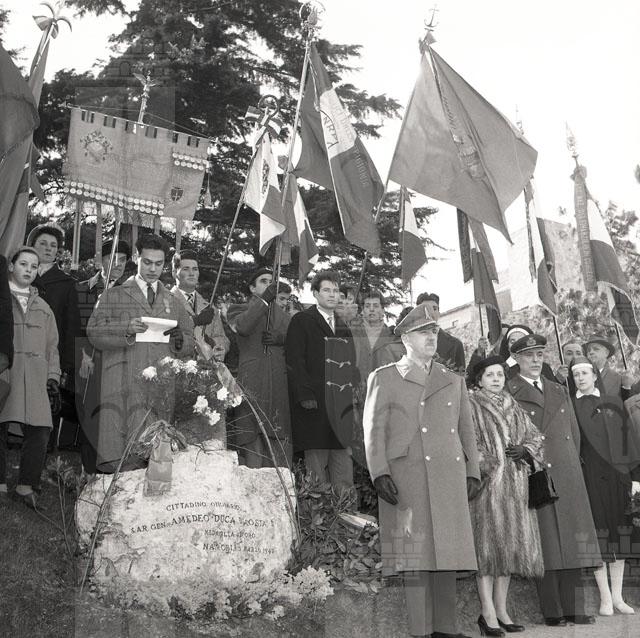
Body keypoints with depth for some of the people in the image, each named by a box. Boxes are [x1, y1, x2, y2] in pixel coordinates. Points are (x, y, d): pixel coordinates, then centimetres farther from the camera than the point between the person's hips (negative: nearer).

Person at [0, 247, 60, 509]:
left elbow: (51, 347, 20)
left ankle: (26, 486, 4)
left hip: (34, 379, 3)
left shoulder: (43, 308, 22)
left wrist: (53, 378, 10)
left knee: (39, 432, -8)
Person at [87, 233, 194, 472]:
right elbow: (94, 332, 2)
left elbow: (190, 343, 19)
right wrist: (126, 329, -15)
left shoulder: (173, 302, 23)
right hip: (124, 386, -2)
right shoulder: (114, 295, 14)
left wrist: (179, 340, -4)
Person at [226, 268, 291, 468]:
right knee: (251, 437, -7)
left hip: (279, 382, 3)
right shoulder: (239, 309, 12)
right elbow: (242, 326, -11)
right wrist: (264, 300, -15)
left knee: (278, 436, -2)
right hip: (251, 383, -3)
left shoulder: (282, 314, 24)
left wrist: (281, 339, -5)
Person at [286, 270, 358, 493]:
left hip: (343, 405, 5)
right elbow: (294, 361, -7)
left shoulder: (344, 326, 20)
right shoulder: (301, 321, 2)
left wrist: (356, 392, 8)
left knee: (343, 456, 4)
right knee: (316, 457, -4)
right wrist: (305, 395, -16)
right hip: (314, 402, -5)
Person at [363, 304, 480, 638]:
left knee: (447, 551, 5)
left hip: (450, 480, 4)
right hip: (406, 480, -4)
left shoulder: (454, 381, 20)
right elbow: (374, 430, 1)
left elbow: (466, 431, 19)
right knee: (415, 555, -5)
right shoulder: (383, 378, 8)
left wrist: (472, 472, 10)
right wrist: (379, 473, -10)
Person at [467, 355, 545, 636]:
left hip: (515, 485, 6)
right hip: (486, 481, -6)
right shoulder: (471, 406, 0)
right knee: (487, 544, -7)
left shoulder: (514, 408, 18)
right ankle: (488, 613, -3)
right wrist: (486, 466, -18)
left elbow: (535, 436, 17)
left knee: (510, 545, 7)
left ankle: (501, 609, 15)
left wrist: (524, 450, -4)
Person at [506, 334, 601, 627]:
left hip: (567, 475, 6)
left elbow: (575, 433, 21)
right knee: (545, 543, -4)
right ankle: (553, 612, 3)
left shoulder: (560, 391, 18)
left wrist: (570, 465, 15)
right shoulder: (508, 392, -1)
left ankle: (574, 609, 12)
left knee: (571, 541, 6)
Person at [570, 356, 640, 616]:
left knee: (618, 533, 6)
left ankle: (618, 596, 14)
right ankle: (605, 597, 5)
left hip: (616, 473, 3)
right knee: (597, 533, -2)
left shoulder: (614, 401, 12)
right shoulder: (570, 405, 4)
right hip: (590, 475, -3)